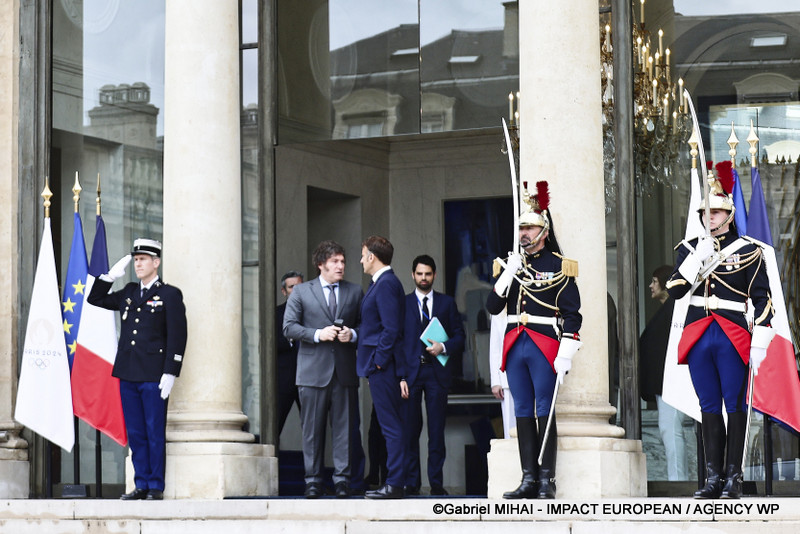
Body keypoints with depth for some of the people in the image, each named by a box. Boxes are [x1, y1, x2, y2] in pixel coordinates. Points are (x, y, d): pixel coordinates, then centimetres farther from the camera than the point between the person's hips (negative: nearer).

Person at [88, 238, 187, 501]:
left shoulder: (169, 295, -1)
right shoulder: (128, 293, 16)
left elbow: (177, 336, -7)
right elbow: (95, 298, 25)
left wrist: (170, 374, -13)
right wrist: (112, 274, 10)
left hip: (154, 377, -6)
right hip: (128, 375, 6)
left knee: (155, 433, -2)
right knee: (135, 434, 8)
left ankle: (156, 487, 3)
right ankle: (141, 485, 13)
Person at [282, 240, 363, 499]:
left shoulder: (354, 292, 13)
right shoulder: (301, 292, 6)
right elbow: (289, 327, 0)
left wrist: (352, 334, -7)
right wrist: (317, 334, -13)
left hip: (344, 370, 2)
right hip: (313, 370, -2)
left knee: (344, 427, -1)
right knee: (312, 429, 1)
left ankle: (342, 479, 3)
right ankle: (313, 480, 7)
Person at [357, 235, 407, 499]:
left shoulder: (386, 284, -13)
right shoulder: (381, 282, 18)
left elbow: (391, 329, -20)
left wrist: (379, 361, -16)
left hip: (382, 367, -10)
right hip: (379, 367, 10)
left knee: (391, 426, -8)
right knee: (391, 427, 10)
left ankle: (394, 485, -7)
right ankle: (394, 483, 14)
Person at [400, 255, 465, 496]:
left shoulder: (447, 303, 12)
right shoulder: (403, 303, 10)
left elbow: (459, 337, 11)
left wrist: (443, 347, -9)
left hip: (437, 371, 0)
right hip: (410, 372, 0)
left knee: (437, 430, -1)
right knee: (410, 429, -2)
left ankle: (436, 482, 3)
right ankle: (412, 482, 3)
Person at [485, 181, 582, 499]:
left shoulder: (558, 266, -2)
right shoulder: (511, 264, 13)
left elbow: (572, 315, -5)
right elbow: (492, 307, 8)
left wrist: (565, 357, -12)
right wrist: (508, 274, -6)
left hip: (545, 347, -5)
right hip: (515, 347, 5)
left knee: (544, 412, -4)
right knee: (523, 413, 5)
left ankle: (547, 481, -1)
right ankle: (528, 480, 8)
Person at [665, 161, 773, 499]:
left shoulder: (747, 251, 1)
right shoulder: (690, 249, 11)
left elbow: (762, 299, 0)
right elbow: (674, 290, 1)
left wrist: (760, 343, -7)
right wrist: (697, 259, -10)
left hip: (733, 338, -3)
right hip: (698, 337, 3)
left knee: (735, 405, -1)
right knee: (709, 407, 6)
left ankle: (733, 479, 2)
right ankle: (713, 479, 9)